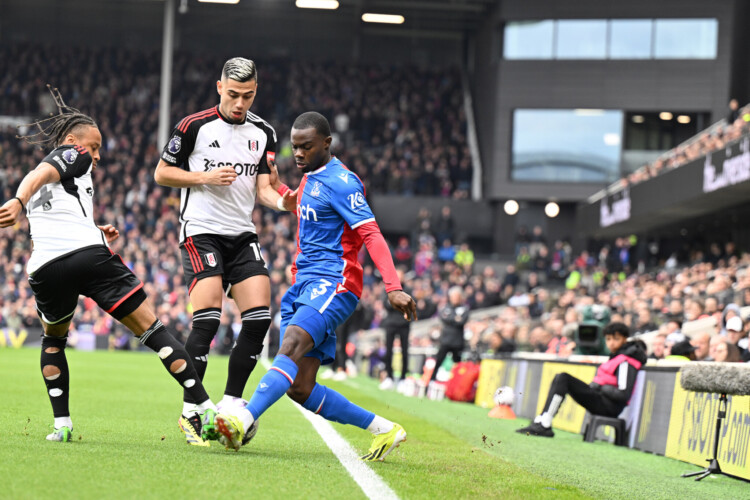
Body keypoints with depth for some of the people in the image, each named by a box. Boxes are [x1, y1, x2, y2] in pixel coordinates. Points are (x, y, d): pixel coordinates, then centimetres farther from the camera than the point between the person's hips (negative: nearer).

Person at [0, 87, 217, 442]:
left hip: (46, 267, 6)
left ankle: (61, 423, 14)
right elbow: (41, 174, -8)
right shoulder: (72, 155, 13)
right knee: (151, 329, -1)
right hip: (90, 255, -6)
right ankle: (206, 409, -8)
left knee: (53, 339, 30)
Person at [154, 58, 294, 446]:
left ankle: (230, 403, 5)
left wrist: (282, 201, -16)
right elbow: (161, 173, 2)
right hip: (201, 233, -5)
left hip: (243, 235, 5)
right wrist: (205, 177, -12)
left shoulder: (263, 133, 9)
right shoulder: (194, 126, -4)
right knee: (207, 319, -17)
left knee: (259, 318, -8)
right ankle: (190, 411, -7)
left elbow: (263, 188, 6)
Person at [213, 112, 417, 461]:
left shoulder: (339, 181, -7)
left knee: (292, 343, -34)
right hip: (304, 287, 9)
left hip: (332, 284, -9)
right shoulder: (309, 181, 21)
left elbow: (371, 234, -17)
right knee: (300, 390, -1)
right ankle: (383, 429, 8)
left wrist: (393, 287, -27)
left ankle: (244, 420, -54)